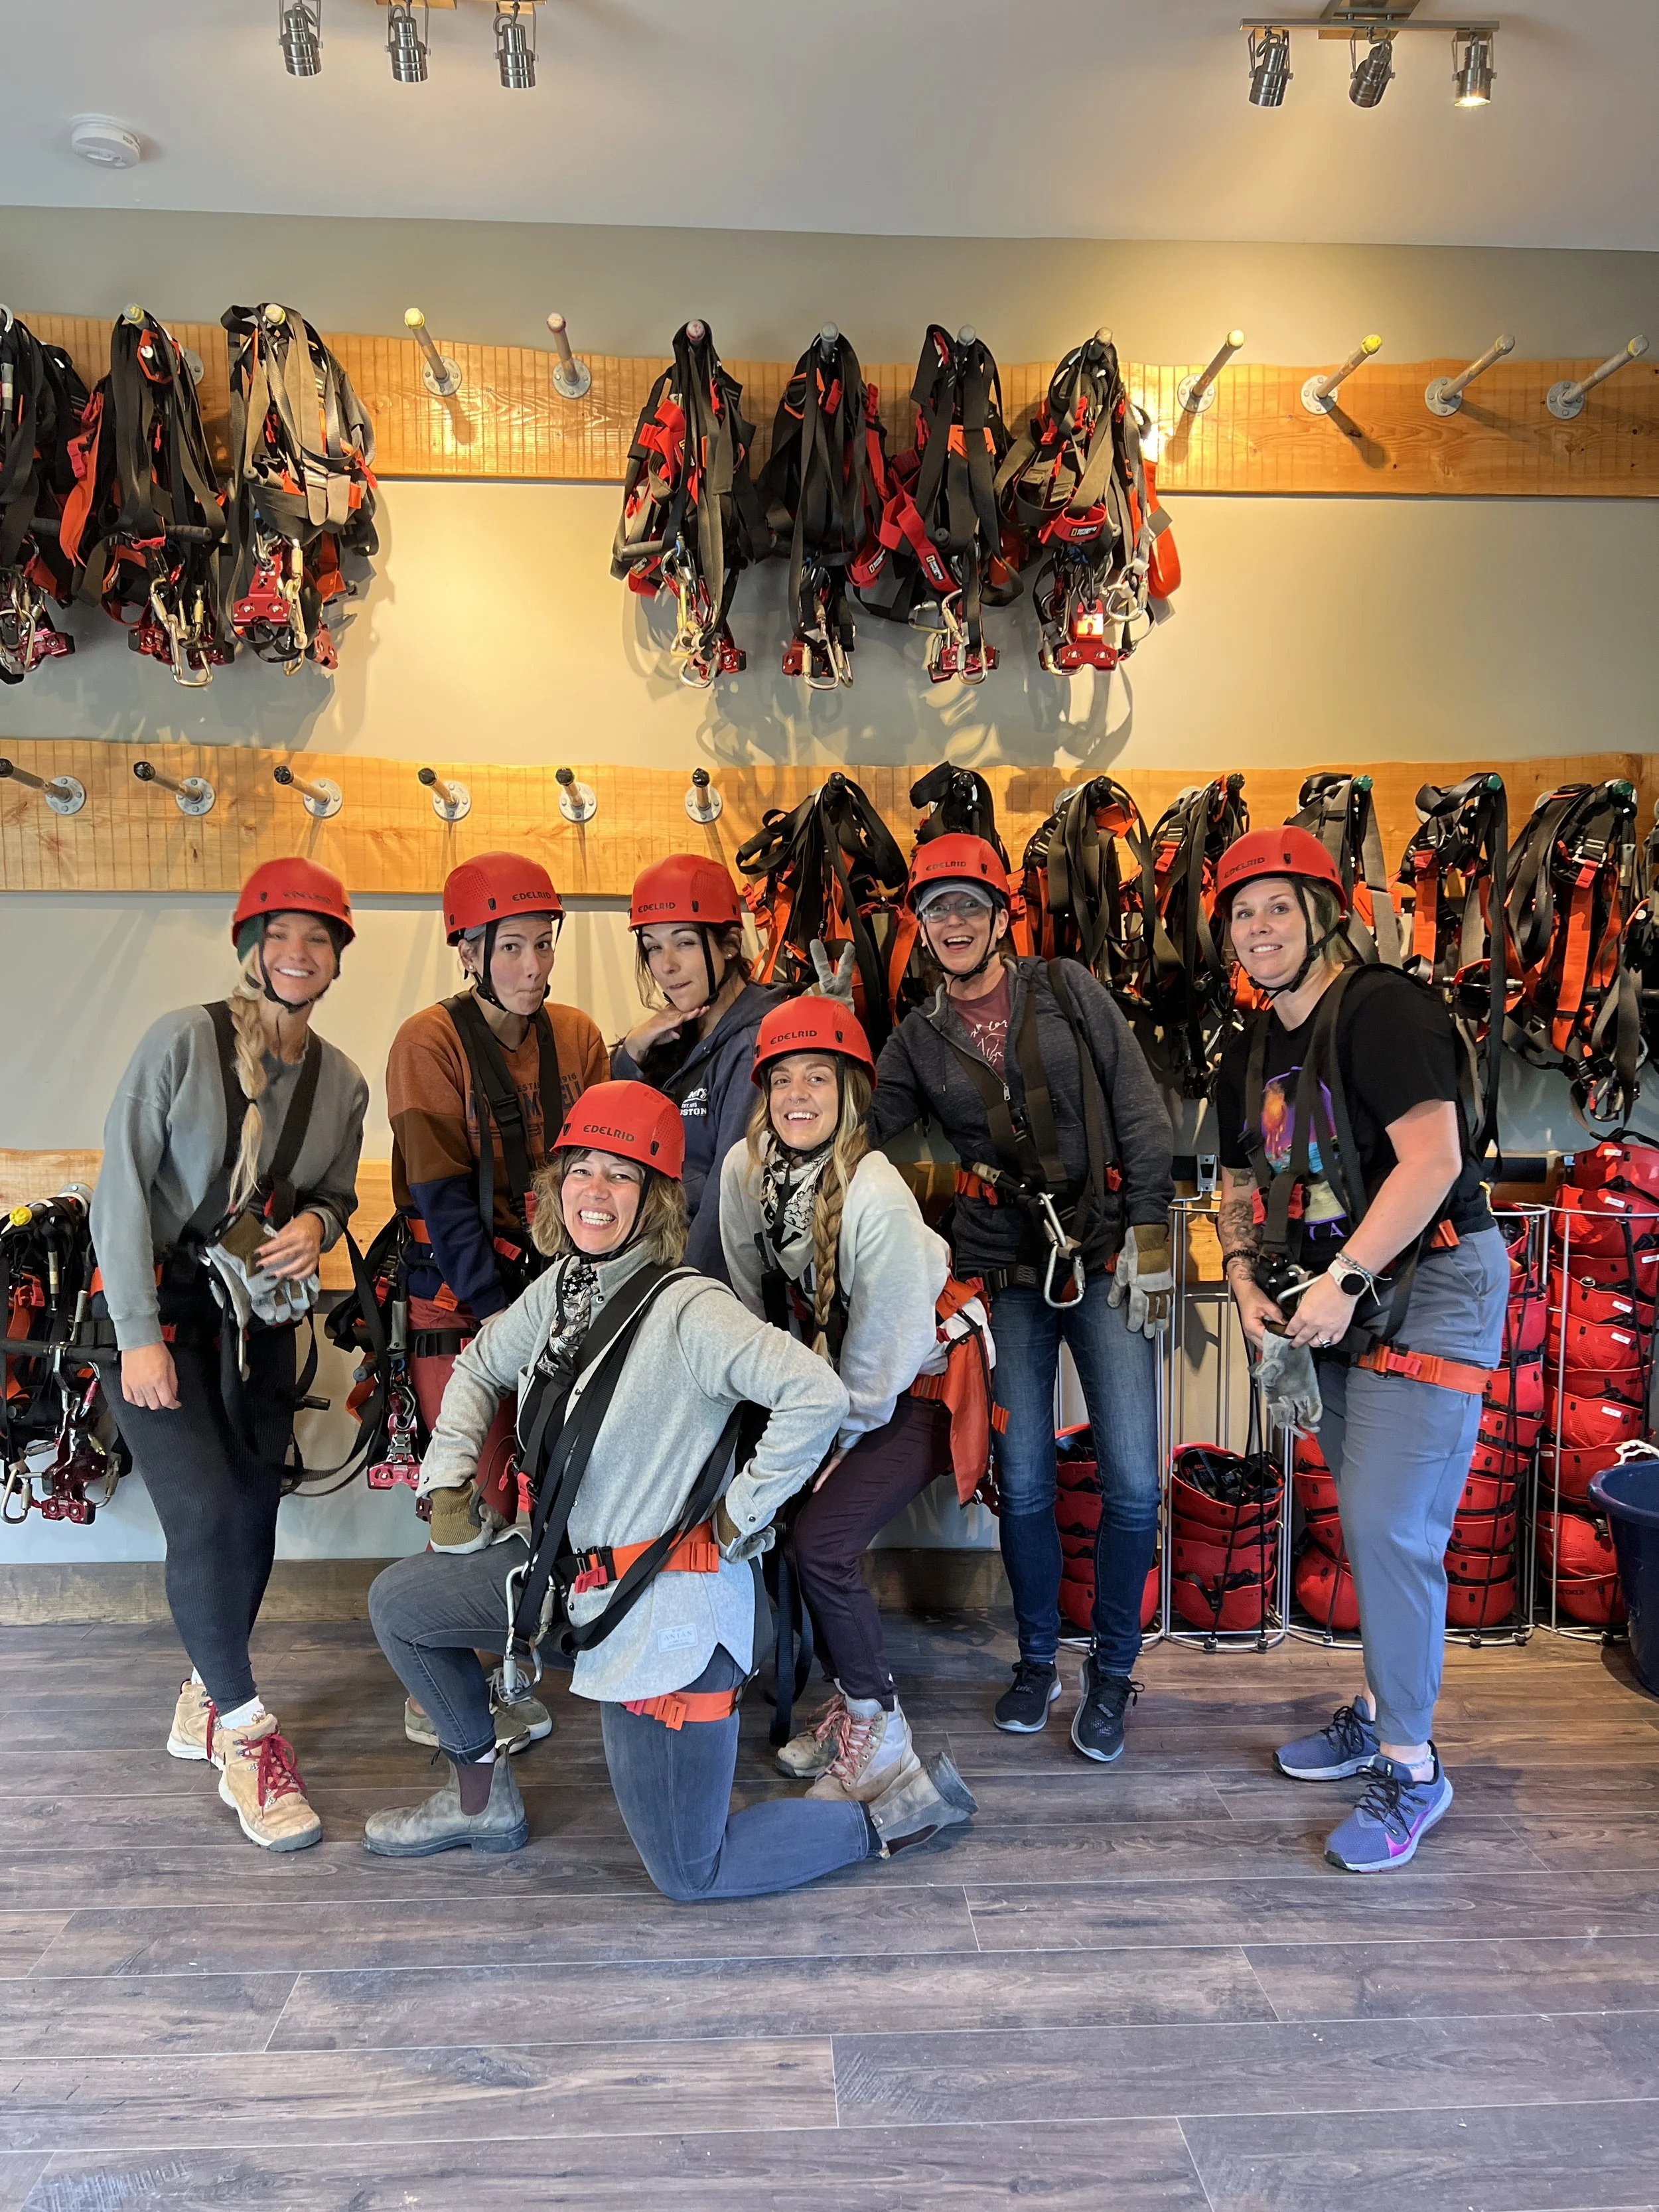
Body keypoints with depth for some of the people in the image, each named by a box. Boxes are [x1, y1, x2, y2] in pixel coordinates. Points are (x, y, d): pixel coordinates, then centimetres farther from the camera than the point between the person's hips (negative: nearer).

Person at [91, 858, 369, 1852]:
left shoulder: (343, 1082, 3)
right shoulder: (182, 1039, -12)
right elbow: (122, 1186, -12)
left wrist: (316, 1223, -9)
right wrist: (138, 1335, -15)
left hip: (261, 1320, 5)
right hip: (161, 1311, -5)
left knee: (253, 1522, 7)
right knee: (205, 1513, -13)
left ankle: (205, 1702, 29)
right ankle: (244, 1732, 2)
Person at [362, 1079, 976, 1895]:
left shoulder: (687, 1310, -24)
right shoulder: (559, 1289, 2)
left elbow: (817, 1396, -34)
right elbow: (479, 1367, 20)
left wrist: (740, 1515, -23)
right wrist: (447, 1479, 9)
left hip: (662, 1606, -8)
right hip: (568, 1561, 8)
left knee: (690, 1874, 1)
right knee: (397, 1601, 16)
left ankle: (905, 1809, 17)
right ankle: (482, 1797, 32)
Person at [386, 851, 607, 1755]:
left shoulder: (576, 1037, 6)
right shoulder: (431, 1041, -8)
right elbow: (442, 1196, -12)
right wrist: (497, 1310, -15)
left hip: (556, 1287, 4)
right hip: (461, 1300, -4)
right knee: (476, 1498, -3)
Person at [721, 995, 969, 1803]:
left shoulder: (876, 1195, -27)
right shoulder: (744, 1167, -9)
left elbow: (885, 1342, -20)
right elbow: (754, 1301, 4)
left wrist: (840, 1445, -11)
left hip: (916, 1387, -6)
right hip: (818, 1376, 7)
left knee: (820, 1539, -18)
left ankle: (878, 1728, 4)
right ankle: (848, 1694, 16)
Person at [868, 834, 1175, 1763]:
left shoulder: (1067, 989, 3)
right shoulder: (916, 1041, 8)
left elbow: (1140, 1109, 0)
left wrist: (1148, 1234, -6)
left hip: (1105, 1256, -1)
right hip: (1007, 1273, 1)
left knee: (1133, 1484, -5)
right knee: (1023, 1484, 4)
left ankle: (1113, 1670, 16)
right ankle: (1038, 1659, 27)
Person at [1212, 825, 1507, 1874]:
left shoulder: (1384, 1009, -15)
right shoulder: (1251, 1054, 11)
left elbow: (1432, 1159, -24)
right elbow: (1244, 1181, 19)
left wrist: (1342, 1280, -23)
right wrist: (1246, 1277, 2)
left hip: (1430, 1288, -8)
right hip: (1342, 1305, 8)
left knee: (1391, 1529, -10)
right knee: (1370, 1522, 17)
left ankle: (1411, 1768, 5)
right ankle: (1383, 1706, 33)